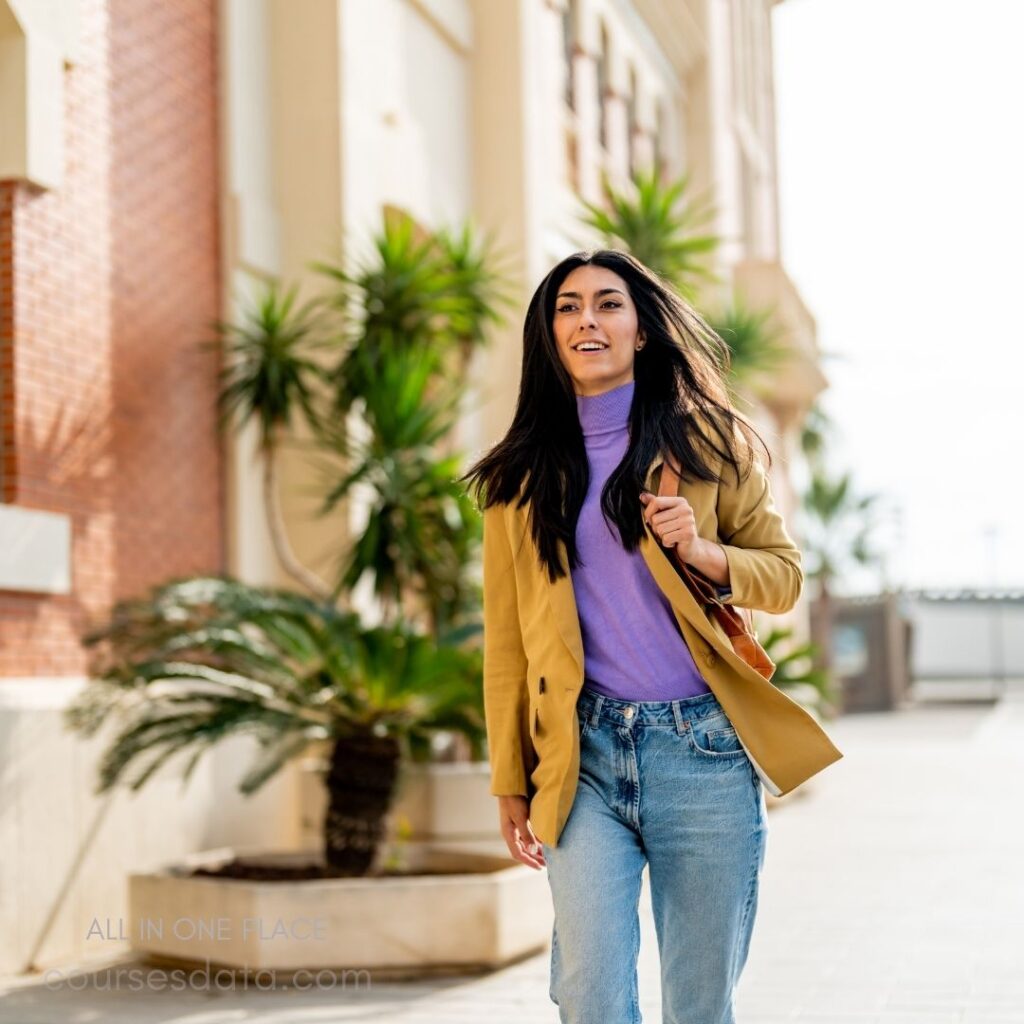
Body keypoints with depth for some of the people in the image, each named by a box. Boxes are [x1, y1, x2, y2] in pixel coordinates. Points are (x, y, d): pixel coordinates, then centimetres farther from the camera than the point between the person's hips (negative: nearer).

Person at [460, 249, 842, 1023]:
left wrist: (703, 553, -12)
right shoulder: (523, 474, 10)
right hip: (583, 753, 1)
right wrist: (510, 781, 7)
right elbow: (506, 640, 10)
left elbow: (785, 575, 8)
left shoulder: (709, 440, 7)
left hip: (704, 748, -1)